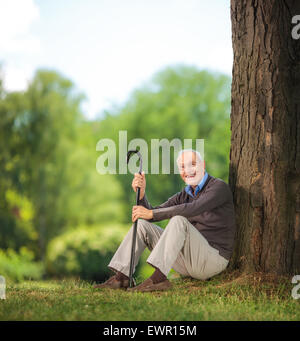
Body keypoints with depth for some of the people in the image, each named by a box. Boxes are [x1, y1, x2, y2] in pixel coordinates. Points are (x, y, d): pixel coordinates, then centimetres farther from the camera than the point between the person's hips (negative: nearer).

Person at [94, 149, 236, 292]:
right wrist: (141, 194, -14)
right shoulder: (183, 195, 14)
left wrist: (151, 213, -26)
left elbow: (193, 209, -27)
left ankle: (158, 278, -39)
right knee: (141, 224, 0)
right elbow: (152, 213, 6)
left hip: (213, 258, -7)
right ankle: (121, 277, -12)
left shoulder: (219, 187, -9)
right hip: (187, 262, 7)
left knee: (179, 221, -31)